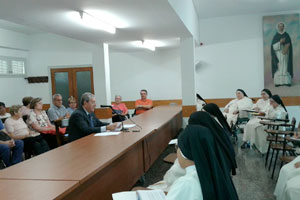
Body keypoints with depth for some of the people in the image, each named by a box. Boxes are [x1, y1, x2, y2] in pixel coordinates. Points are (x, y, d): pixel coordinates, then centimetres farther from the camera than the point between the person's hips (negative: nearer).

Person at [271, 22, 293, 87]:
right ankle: (278, 82, -8)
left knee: (286, 67, -4)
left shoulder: (287, 36, 8)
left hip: (285, 54, 1)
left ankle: (287, 81, -4)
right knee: (278, 68, -7)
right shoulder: (275, 37, 5)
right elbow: (273, 46, -4)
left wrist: (286, 48, -15)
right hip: (278, 55, -1)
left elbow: (289, 45, 4)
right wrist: (280, 42, -17)